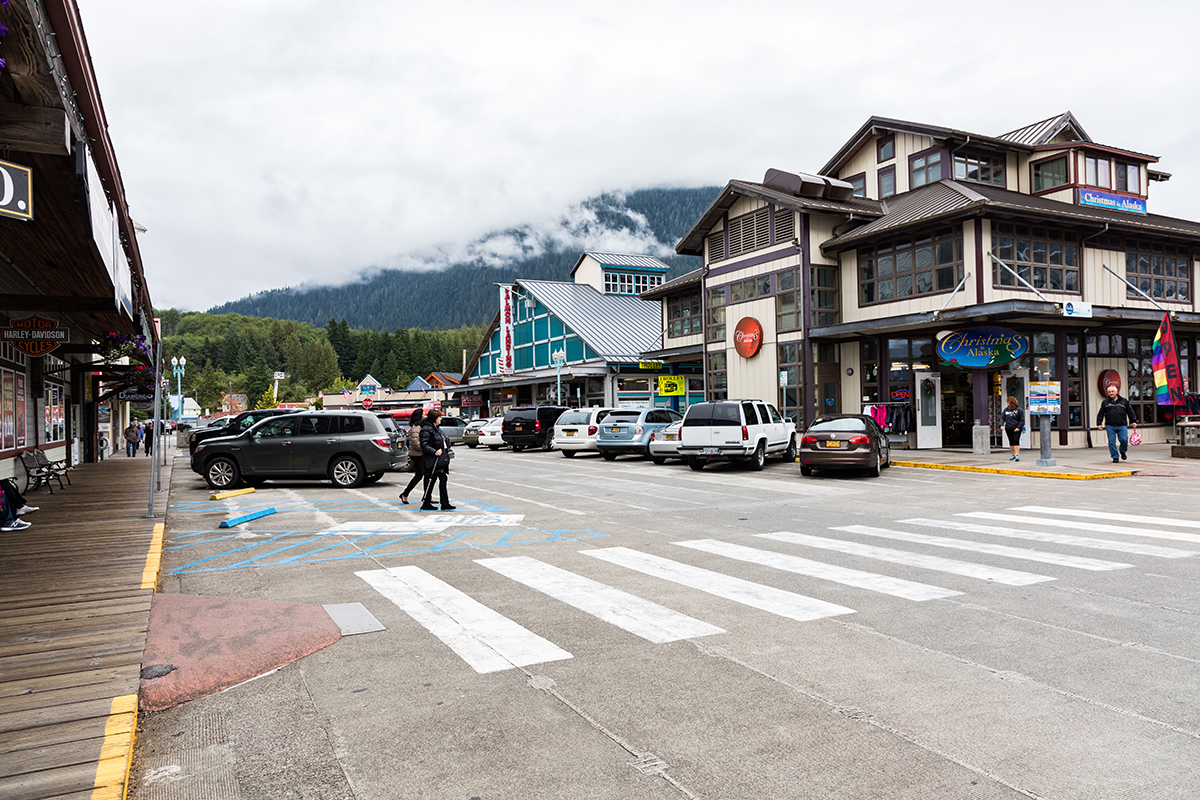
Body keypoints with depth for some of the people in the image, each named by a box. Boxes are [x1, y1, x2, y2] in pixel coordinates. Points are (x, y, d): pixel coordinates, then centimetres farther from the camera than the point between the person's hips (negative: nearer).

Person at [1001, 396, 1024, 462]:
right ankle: (1013, 455, 20)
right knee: (1011, 442, 9)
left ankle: (1017, 455, -10)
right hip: (1008, 429, 4)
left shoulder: (1019, 410, -5)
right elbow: (1002, 418, 9)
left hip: (1016, 429, -4)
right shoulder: (1006, 410, 8)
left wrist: (1018, 427, -13)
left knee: (1016, 441, -12)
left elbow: (1022, 420, -4)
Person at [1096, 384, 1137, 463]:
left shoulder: (1124, 401, 11)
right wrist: (1099, 423, 3)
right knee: (1112, 442, -2)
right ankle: (1115, 457, 7)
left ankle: (1122, 452, 18)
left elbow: (1130, 412, 14)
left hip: (1122, 426, 0)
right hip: (1110, 426, 0)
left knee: (1124, 440, -10)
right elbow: (1101, 414, 10)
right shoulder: (1105, 402, 10)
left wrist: (1133, 421, 7)